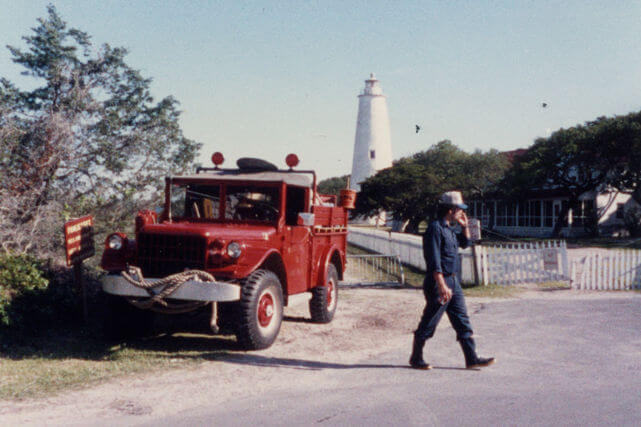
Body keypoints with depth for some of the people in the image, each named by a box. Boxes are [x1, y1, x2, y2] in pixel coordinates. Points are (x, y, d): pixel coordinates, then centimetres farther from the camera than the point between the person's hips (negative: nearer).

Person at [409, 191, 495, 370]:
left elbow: (464, 243, 33)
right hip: (439, 282, -9)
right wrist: (442, 285, -27)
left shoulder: (449, 229, 14)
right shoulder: (435, 228, -15)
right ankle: (416, 358, 14)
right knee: (428, 324, 1)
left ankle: (472, 358, 12)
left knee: (462, 321, 8)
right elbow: (434, 261, -22)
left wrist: (464, 226, 16)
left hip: (453, 281, 9)